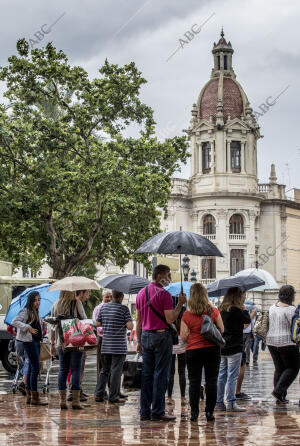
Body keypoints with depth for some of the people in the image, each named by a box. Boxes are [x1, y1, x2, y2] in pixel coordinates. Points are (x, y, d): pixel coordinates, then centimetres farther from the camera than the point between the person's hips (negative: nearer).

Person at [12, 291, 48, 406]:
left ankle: (29, 396, 15)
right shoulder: (25, 311, -8)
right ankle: (35, 397, -10)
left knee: (31, 368, 11)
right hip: (29, 341, -9)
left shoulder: (36, 312, 17)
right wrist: (28, 328, -23)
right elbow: (14, 322, -19)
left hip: (36, 341, 9)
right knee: (35, 368, -11)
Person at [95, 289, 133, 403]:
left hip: (105, 345, 5)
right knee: (116, 371, 1)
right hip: (119, 346, -5)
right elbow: (130, 326, -14)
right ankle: (113, 397, 3)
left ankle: (99, 394, 10)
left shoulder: (103, 307, 6)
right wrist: (127, 323, 7)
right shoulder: (124, 309, -9)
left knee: (104, 370, 14)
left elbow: (98, 324, 11)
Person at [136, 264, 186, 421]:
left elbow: (138, 320, 14)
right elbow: (170, 319, -16)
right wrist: (180, 304, -6)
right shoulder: (164, 294, -11)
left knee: (147, 374, 9)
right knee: (160, 374, -2)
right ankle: (158, 411, -2)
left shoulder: (141, 293, 11)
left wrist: (139, 341, 17)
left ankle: (145, 411, 11)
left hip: (145, 336, 7)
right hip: (161, 336, -7)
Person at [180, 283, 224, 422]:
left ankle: (194, 412, 4)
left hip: (193, 351, -1)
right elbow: (222, 330, 3)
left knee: (194, 382, 6)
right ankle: (209, 412, 6)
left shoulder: (187, 315, -7)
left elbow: (183, 336, -6)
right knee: (211, 381, 6)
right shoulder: (213, 311, -4)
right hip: (212, 349, 1)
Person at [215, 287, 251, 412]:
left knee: (221, 375, 11)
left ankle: (219, 403, 14)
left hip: (222, 347, 8)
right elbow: (248, 320, -5)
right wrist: (243, 308, 7)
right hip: (234, 348, -8)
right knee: (232, 376, -3)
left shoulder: (221, 310, 9)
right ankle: (230, 404, -3)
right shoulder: (236, 310, -14)